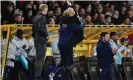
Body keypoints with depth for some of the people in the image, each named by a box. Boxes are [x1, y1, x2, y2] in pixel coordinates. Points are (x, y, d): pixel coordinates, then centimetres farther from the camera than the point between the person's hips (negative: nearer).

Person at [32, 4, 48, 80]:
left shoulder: (36, 17, 13)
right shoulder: (42, 17, -15)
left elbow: (34, 28, 16)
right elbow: (41, 28, -25)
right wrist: (46, 34, -12)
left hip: (37, 39, 9)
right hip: (42, 40, -9)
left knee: (38, 58, 16)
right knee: (40, 59, -8)